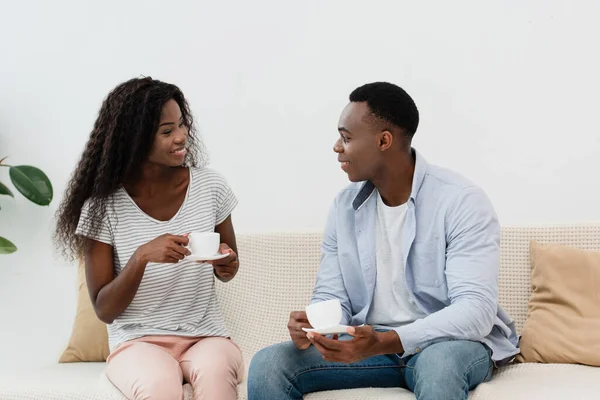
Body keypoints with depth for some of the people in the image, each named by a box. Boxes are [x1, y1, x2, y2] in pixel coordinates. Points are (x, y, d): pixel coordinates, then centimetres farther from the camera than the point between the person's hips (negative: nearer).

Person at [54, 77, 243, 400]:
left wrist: (226, 266, -9)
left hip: (206, 336, 1)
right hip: (137, 341, -1)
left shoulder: (210, 187, 0)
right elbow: (104, 310, -6)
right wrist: (142, 256, -23)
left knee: (215, 373, -35)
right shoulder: (103, 206, -7)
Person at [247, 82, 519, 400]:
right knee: (267, 365, -17)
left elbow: (476, 310, -24)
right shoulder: (345, 206, 4)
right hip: (370, 342, 5)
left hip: (451, 341, -5)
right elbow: (331, 299, 4)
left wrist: (383, 342, -37)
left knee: (439, 363, -40)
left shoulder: (462, 202, -15)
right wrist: (310, 326, -22)